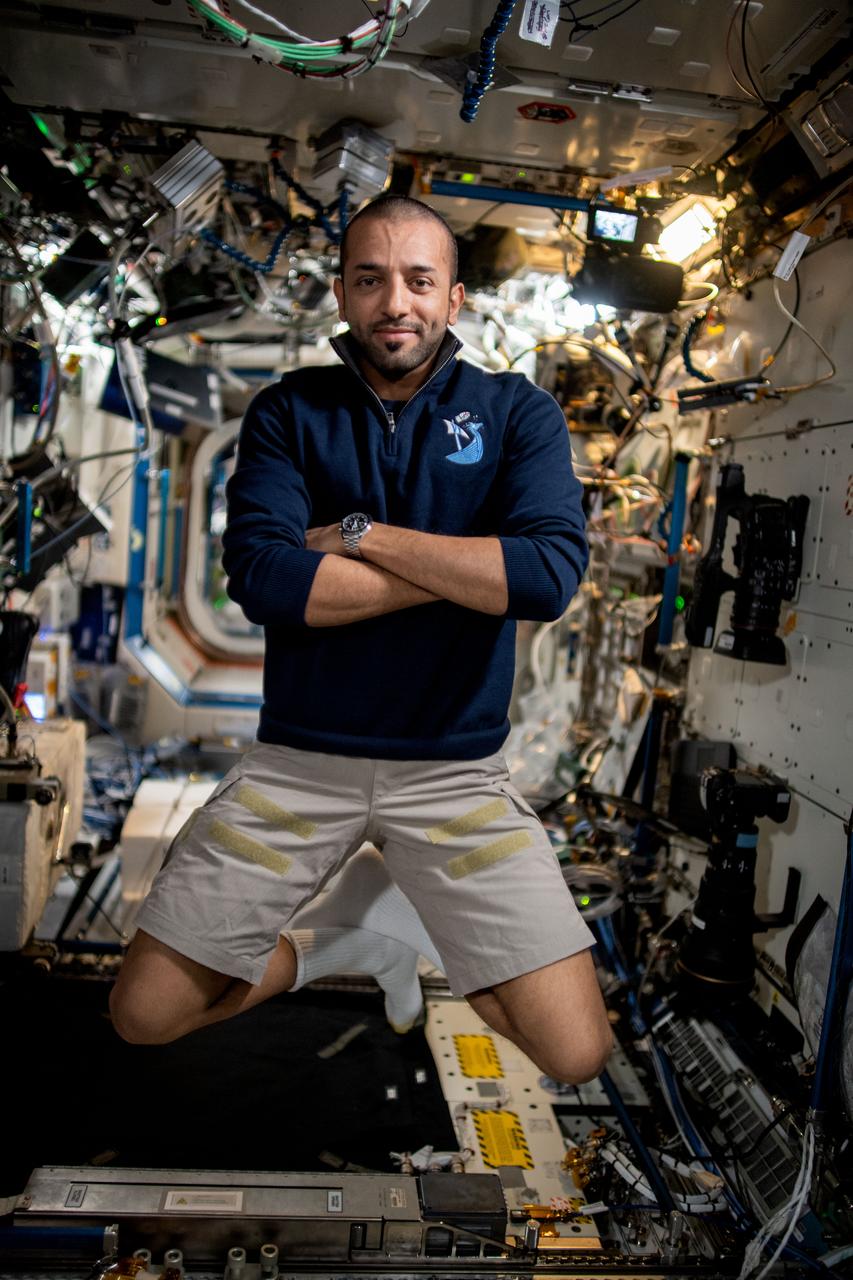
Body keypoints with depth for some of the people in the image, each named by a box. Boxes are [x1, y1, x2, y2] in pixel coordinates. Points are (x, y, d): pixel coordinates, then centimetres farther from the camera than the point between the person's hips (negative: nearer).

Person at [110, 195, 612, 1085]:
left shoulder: (517, 412, 2)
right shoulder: (288, 412, 4)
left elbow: (552, 575, -16)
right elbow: (259, 576, -14)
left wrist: (363, 533, -13)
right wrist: (468, 570, -14)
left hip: (456, 769, 0)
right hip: (298, 757, 1)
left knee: (576, 1055, -4)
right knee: (145, 1015, 1)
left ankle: (408, 916, 20)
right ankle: (336, 941, 24)